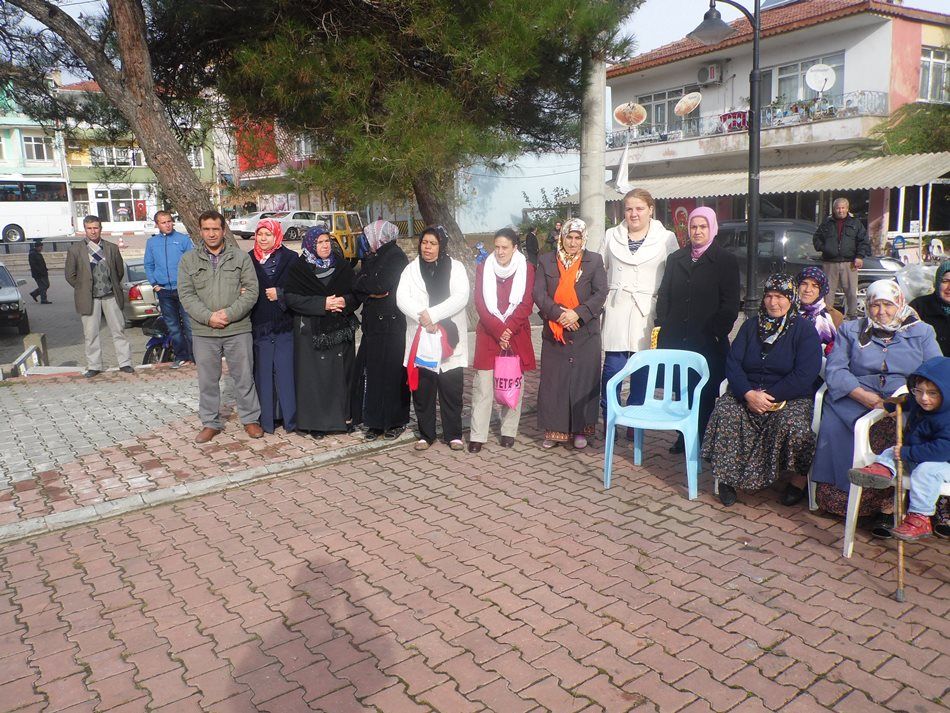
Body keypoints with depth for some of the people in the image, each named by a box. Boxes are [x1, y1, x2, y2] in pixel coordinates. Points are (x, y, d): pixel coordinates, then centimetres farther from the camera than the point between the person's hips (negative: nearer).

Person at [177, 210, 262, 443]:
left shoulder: (241, 257, 4)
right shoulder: (188, 260, 6)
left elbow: (251, 291, -3)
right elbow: (186, 294, -1)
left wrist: (229, 314, -14)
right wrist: (208, 317, -14)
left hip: (238, 329, -1)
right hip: (203, 332, 1)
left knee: (244, 377, 7)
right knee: (207, 380, 9)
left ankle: (250, 419, 21)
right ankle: (210, 423, 22)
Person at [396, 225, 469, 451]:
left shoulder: (455, 267, 4)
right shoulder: (411, 269, 8)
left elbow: (461, 297, -9)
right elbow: (402, 298, -4)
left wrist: (431, 314, -16)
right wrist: (423, 318, -18)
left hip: (449, 338, -1)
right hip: (420, 338, 1)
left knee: (451, 390, 2)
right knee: (422, 390, 6)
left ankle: (453, 434, 15)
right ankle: (426, 434, 19)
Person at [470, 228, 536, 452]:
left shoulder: (527, 269, 1)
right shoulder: (483, 268, 4)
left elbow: (526, 304, -4)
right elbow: (480, 304, -2)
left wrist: (508, 330, -15)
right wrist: (499, 331, -13)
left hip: (516, 334, 0)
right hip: (488, 334, 0)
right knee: (482, 385, -3)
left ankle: (509, 432, 16)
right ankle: (477, 436, 1)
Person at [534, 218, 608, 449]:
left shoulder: (594, 261, 4)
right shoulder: (546, 261, 6)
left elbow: (600, 294, -5)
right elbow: (539, 294, -3)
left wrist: (578, 313, -17)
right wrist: (559, 313, -17)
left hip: (585, 332, -1)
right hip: (554, 333, 1)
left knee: (584, 380, 3)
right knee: (553, 380, 3)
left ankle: (581, 430, 14)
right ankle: (554, 430, 14)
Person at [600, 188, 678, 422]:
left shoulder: (666, 238, 3)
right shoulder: (611, 236, 10)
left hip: (646, 312, -1)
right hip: (615, 310, 1)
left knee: (641, 368, 3)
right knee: (613, 366, -2)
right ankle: (609, 419, 12)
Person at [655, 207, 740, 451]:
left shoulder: (726, 261, 2)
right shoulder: (676, 258, 14)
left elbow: (729, 305, -2)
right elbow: (663, 296, 12)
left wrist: (715, 333, -10)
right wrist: (662, 329, 2)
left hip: (708, 342, -3)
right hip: (676, 340, 3)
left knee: (705, 394, 2)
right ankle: (684, 438, 19)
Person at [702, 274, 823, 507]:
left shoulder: (804, 330, 0)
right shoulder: (751, 326, 12)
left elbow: (804, 375, -11)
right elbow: (732, 363, 1)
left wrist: (770, 396, -18)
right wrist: (748, 394, -16)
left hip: (791, 397, -3)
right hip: (747, 392, 3)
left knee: (792, 423, -34)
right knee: (725, 413, -27)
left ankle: (799, 478, -8)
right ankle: (727, 476, -16)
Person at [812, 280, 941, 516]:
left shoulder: (922, 332, 19)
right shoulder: (850, 330, 18)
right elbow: (834, 369, 3)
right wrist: (864, 396, -14)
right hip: (854, 400, 0)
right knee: (833, 423, -31)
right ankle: (842, 494, -22)